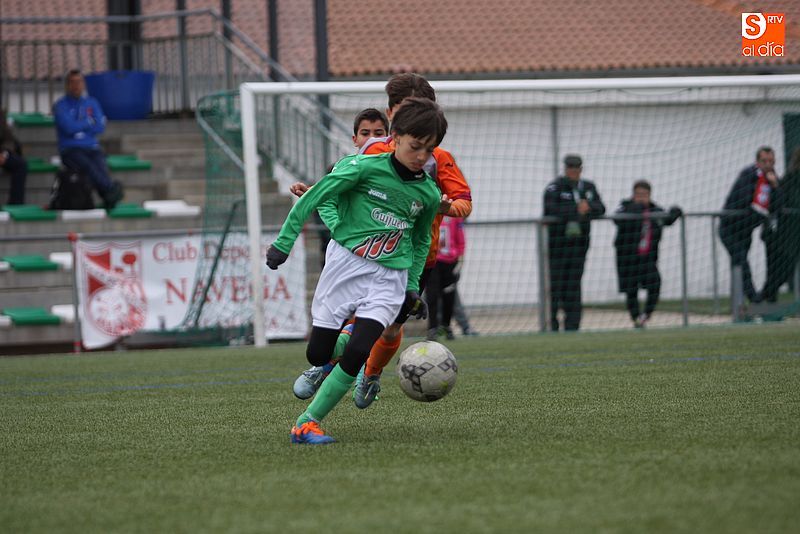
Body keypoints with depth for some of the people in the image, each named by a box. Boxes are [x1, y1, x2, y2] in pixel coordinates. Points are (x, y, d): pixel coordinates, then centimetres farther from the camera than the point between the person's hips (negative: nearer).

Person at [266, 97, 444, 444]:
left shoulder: (428, 193, 6)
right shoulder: (366, 167, -7)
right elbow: (315, 197, -5)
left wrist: (413, 288, 15)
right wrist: (285, 241, -8)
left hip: (389, 277, 2)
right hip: (345, 262, -2)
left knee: (358, 353, -19)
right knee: (317, 354, -1)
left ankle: (308, 422, -9)